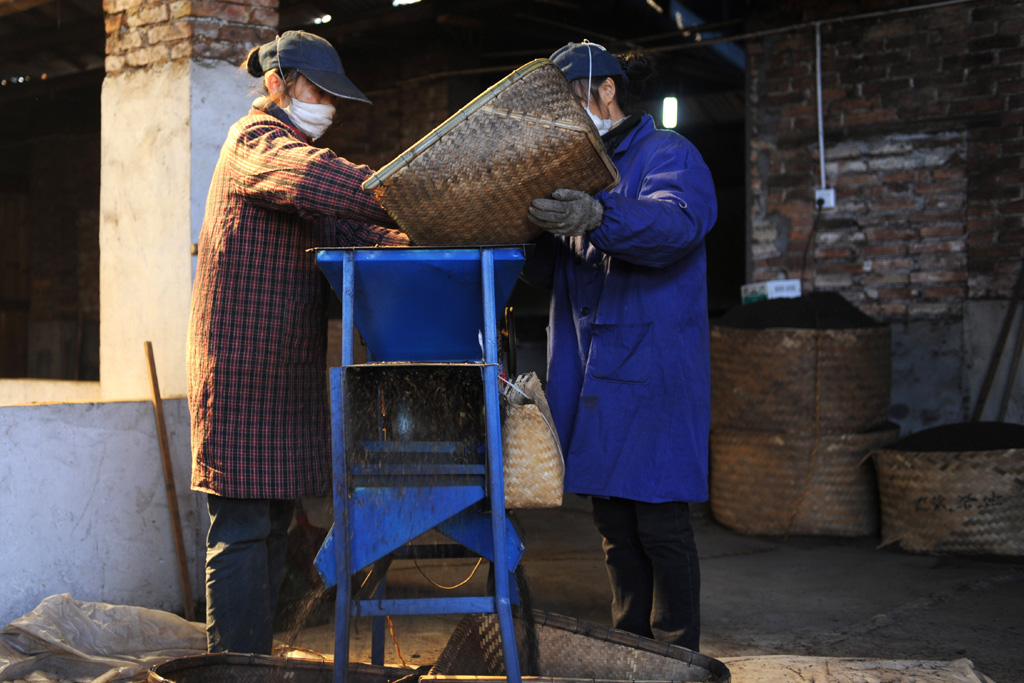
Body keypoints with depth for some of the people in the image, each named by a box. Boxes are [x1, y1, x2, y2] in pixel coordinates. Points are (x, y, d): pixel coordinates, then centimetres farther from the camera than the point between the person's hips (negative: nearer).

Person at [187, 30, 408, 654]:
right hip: (244, 368, -9)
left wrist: (414, 240, -3)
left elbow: (344, 231, 14)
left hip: (285, 372, 10)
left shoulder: (288, 148, 25)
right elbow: (311, 179, -29)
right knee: (243, 528, -8)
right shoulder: (255, 141, -6)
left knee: (272, 523, 10)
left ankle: (253, 661, 17)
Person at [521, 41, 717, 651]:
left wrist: (597, 218, -42)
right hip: (593, 375, 7)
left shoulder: (669, 155, -2)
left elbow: (678, 222, -25)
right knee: (614, 522, 11)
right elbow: (545, 269, 16)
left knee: (660, 523, -3)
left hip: (652, 369, -7)